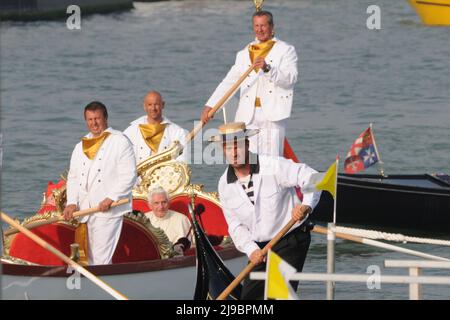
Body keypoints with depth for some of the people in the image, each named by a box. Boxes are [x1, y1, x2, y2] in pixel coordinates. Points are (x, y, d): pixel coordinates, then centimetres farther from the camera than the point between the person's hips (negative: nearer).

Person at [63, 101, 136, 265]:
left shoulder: (120, 142, 0)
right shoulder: (80, 147, 19)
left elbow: (128, 176, -7)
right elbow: (73, 177, 17)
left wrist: (111, 198, -17)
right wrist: (71, 202, 1)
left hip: (109, 210, -6)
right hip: (87, 209, 6)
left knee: (101, 259, -13)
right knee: (93, 257, 7)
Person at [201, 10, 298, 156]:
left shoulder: (286, 50, 7)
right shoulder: (243, 54, 19)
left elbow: (291, 78, -7)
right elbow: (228, 82, 16)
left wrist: (268, 68, -23)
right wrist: (210, 105, 5)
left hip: (272, 116, -3)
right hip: (247, 116, 4)